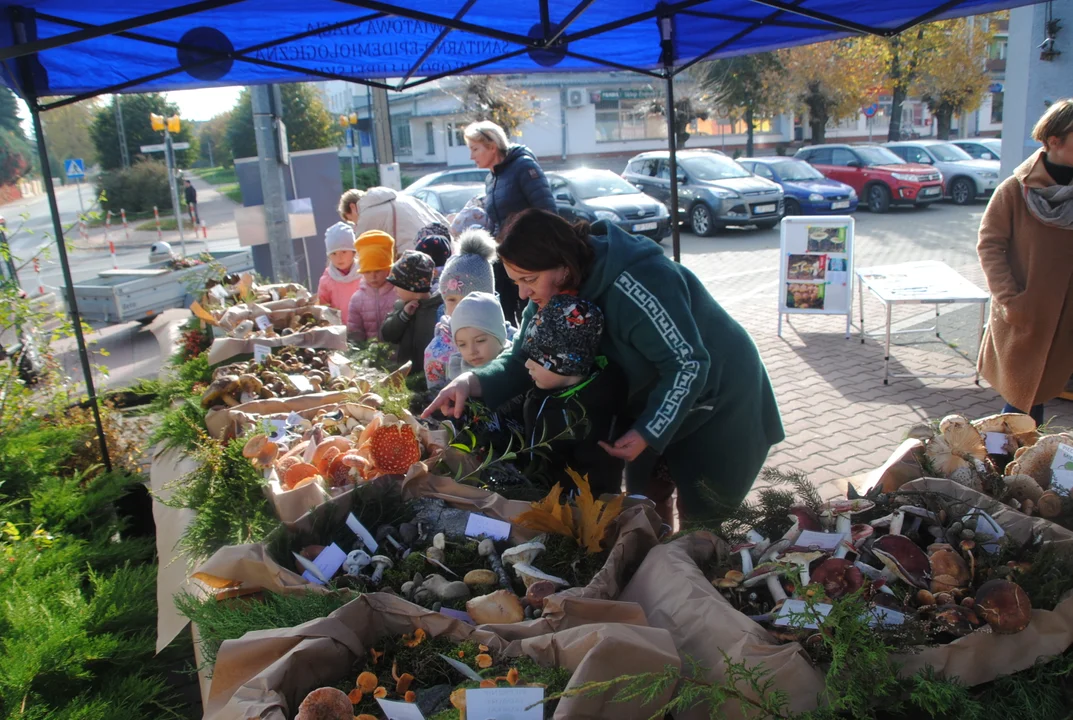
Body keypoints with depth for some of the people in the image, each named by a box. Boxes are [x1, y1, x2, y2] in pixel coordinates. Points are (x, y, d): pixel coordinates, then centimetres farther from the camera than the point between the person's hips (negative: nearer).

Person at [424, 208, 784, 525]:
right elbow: (522, 360, -9)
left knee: (698, 510, 1)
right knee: (647, 497, 12)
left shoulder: (635, 283, -37)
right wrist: (473, 383, -28)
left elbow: (688, 364, -32)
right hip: (653, 397, 7)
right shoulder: (554, 292, -12)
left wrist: (647, 433, -31)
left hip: (718, 394, -7)